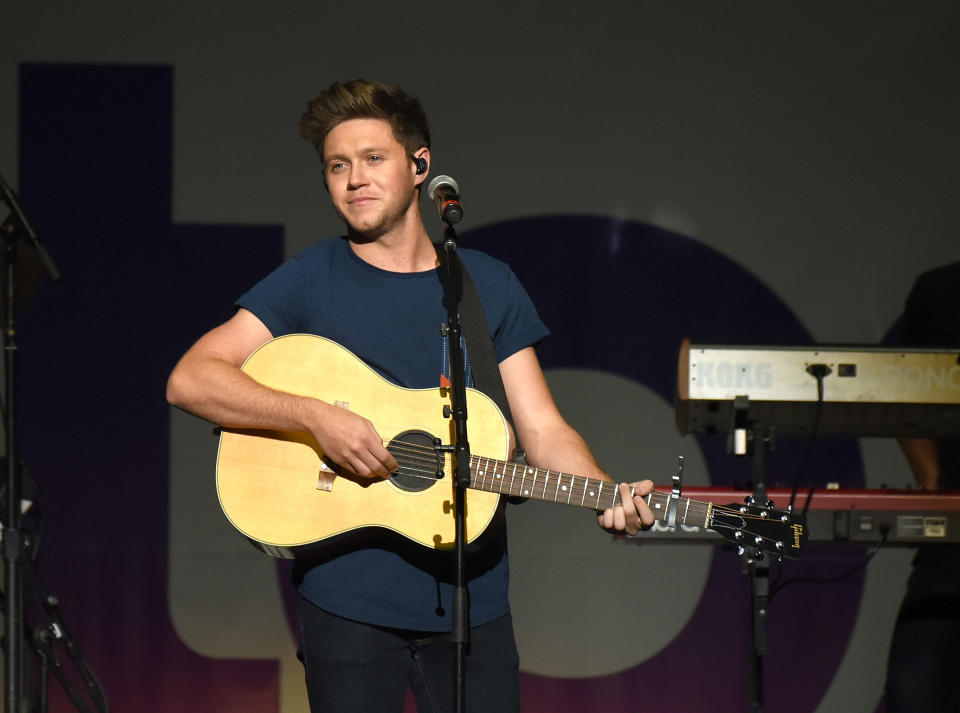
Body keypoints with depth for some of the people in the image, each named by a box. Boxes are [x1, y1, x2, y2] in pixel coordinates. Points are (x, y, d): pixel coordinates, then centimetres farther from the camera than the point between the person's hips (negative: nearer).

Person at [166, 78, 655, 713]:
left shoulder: (490, 286, 9)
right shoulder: (312, 281, 1)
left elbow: (543, 430, 5)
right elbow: (190, 381, -8)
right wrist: (316, 417, -20)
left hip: (472, 602, 2)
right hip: (349, 603, -2)